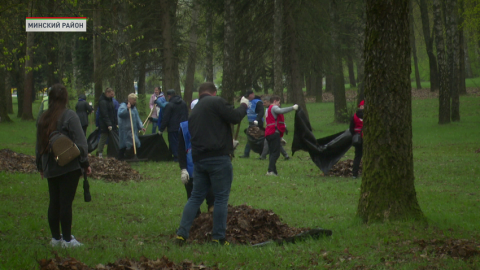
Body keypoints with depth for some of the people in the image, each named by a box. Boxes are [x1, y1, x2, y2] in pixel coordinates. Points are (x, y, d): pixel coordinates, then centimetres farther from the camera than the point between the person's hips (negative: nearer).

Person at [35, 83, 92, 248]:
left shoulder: (44, 119, 6)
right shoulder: (69, 116, -11)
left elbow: (39, 144, 14)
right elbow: (80, 142, -13)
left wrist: (40, 165, 23)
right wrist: (85, 163, -6)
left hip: (50, 168, 5)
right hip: (69, 167, -5)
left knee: (54, 202, 12)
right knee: (66, 202, -3)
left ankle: (55, 237, 17)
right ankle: (67, 239, 1)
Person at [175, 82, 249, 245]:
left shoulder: (195, 111, 20)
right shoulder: (216, 102, -4)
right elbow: (235, 118, -8)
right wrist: (244, 106, 13)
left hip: (198, 158, 7)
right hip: (218, 157, -7)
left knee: (196, 197, 14)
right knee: (221, 198, 0)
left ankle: (182, 233, 7)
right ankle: (218, 238, 1)